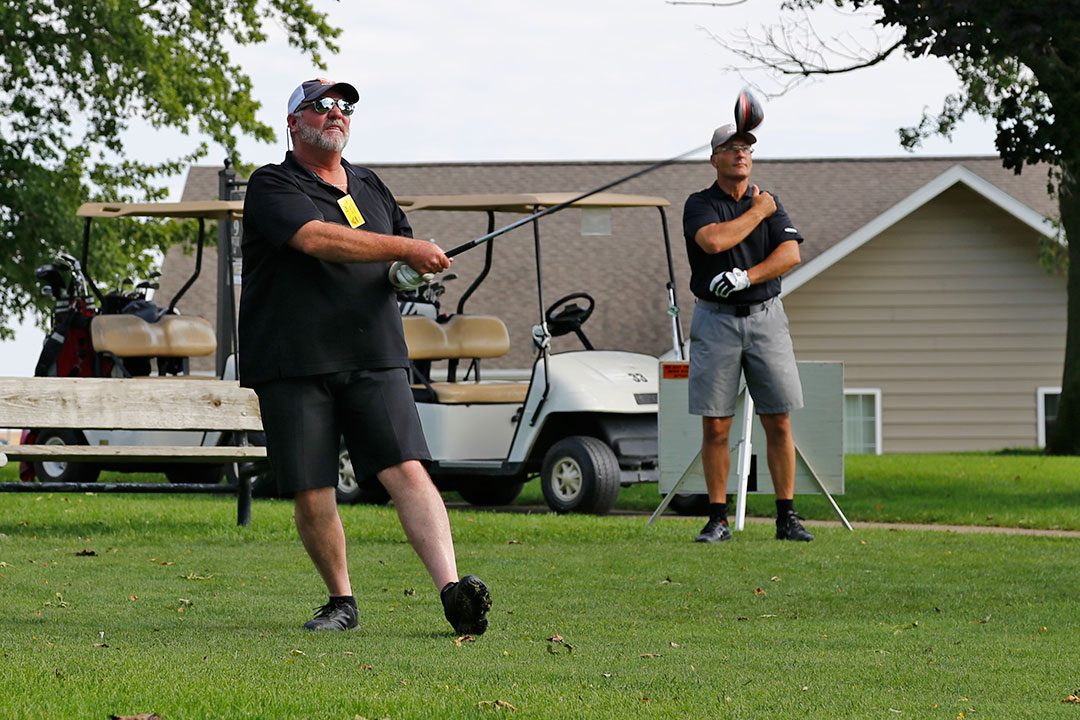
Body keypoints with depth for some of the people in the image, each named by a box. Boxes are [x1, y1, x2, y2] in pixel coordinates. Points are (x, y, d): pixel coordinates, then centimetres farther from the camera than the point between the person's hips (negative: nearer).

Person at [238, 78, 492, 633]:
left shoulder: (370, 187, 20)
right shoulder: (271, 187, 0)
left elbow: (407, 263, 31)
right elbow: (315, 238, -18)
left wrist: (412, 273, 5)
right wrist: (403, 248, -18)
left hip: (374, 361, 3)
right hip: (294, 367, -3)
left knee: (408, 472, -14)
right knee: (312, 497, -3)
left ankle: (453, 592, -25)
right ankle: (341, 601, 17)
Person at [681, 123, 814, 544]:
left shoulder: (770, 204, 10)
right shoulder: (700, 204, 1)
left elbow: (790, 254, -4)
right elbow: (714, 241, -20)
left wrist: (745, 277, -17)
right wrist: (756, 212, -8)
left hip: (765, 318, 2)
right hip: (716, 321, -2)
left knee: (779, 422, -2)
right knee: (715, 426, -2)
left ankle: (786, 518, 3)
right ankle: (718, 520, 4)